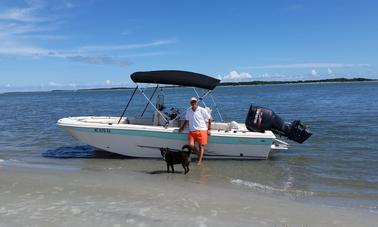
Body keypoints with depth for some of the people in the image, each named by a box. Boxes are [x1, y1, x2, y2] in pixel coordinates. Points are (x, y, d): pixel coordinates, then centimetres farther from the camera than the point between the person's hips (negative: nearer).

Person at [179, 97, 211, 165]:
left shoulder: (202, 110, -5)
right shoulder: (188, 110, 8)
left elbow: (209, 119, 2)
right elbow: (187, 120, 22)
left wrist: (209, 129, 1)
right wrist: (182, 128, 16)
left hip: (202, 130, -3)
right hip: (192, 131, 3)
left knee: (201, 146, -3)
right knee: (191, 145, -10)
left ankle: (199, 160, 4)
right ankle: (197, 153, 19)